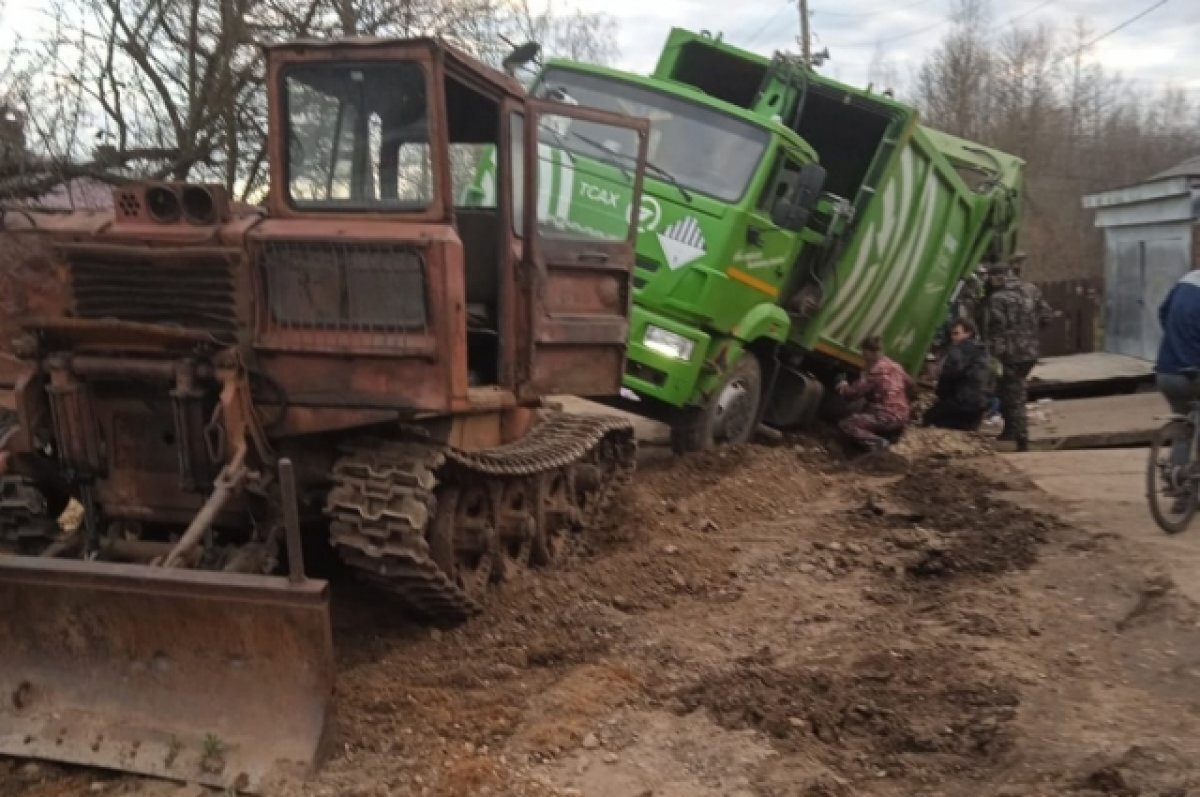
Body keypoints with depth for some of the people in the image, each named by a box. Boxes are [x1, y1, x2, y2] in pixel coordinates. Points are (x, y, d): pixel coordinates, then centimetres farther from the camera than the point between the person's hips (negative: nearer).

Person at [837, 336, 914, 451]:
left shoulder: (874, 370, -13)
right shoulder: (895, 365, 12)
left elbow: (854, 393, -14)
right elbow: (909, 383, 29)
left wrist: (843, 386, 6)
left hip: (887, 417, -9)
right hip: (901, 418, 9)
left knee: (845, 424, -12)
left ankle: (877, 443, -25)